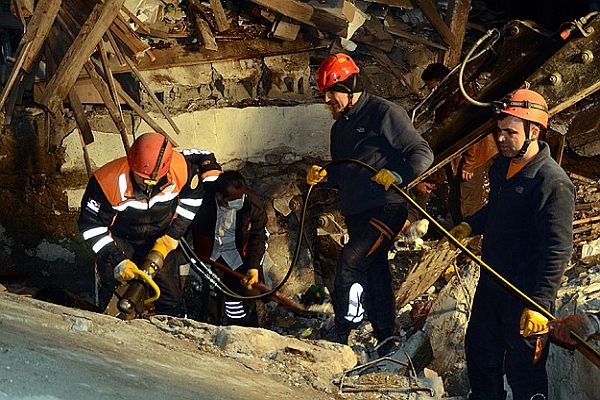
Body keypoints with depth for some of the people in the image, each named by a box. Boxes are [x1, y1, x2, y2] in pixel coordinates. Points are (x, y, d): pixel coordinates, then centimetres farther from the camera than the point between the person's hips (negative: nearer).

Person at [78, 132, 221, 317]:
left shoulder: (180, 168, -26)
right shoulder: (109, 181, -33)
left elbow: (192, 196, -2)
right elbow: (91, 224, -21)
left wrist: (172, 236, -6)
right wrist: (116, 260, -27)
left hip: (159, 238, 2)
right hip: (119, 242, -2)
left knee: (170, 299, 5)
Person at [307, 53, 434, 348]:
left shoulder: (384, 113, -9)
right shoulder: (340, 127, 17)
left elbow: (422, 154, -12)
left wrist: (397, 176, -30)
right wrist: (323, 176, 4)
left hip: (386, 208, -9)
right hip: (356, 213, 9)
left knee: (350, 261, -20)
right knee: (374, 271, 12)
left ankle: (342, 332, -15)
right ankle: (386, 338, 21)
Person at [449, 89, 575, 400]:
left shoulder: (554, 183, -24)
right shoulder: (500, 167, 3)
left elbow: (558, 252, -26)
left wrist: (539, 305, -30)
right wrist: (470, 226, 5)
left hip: (526, 294, -9)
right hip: (491, 281, 9)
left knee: (523, 367, 5)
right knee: (479, 350, 24)